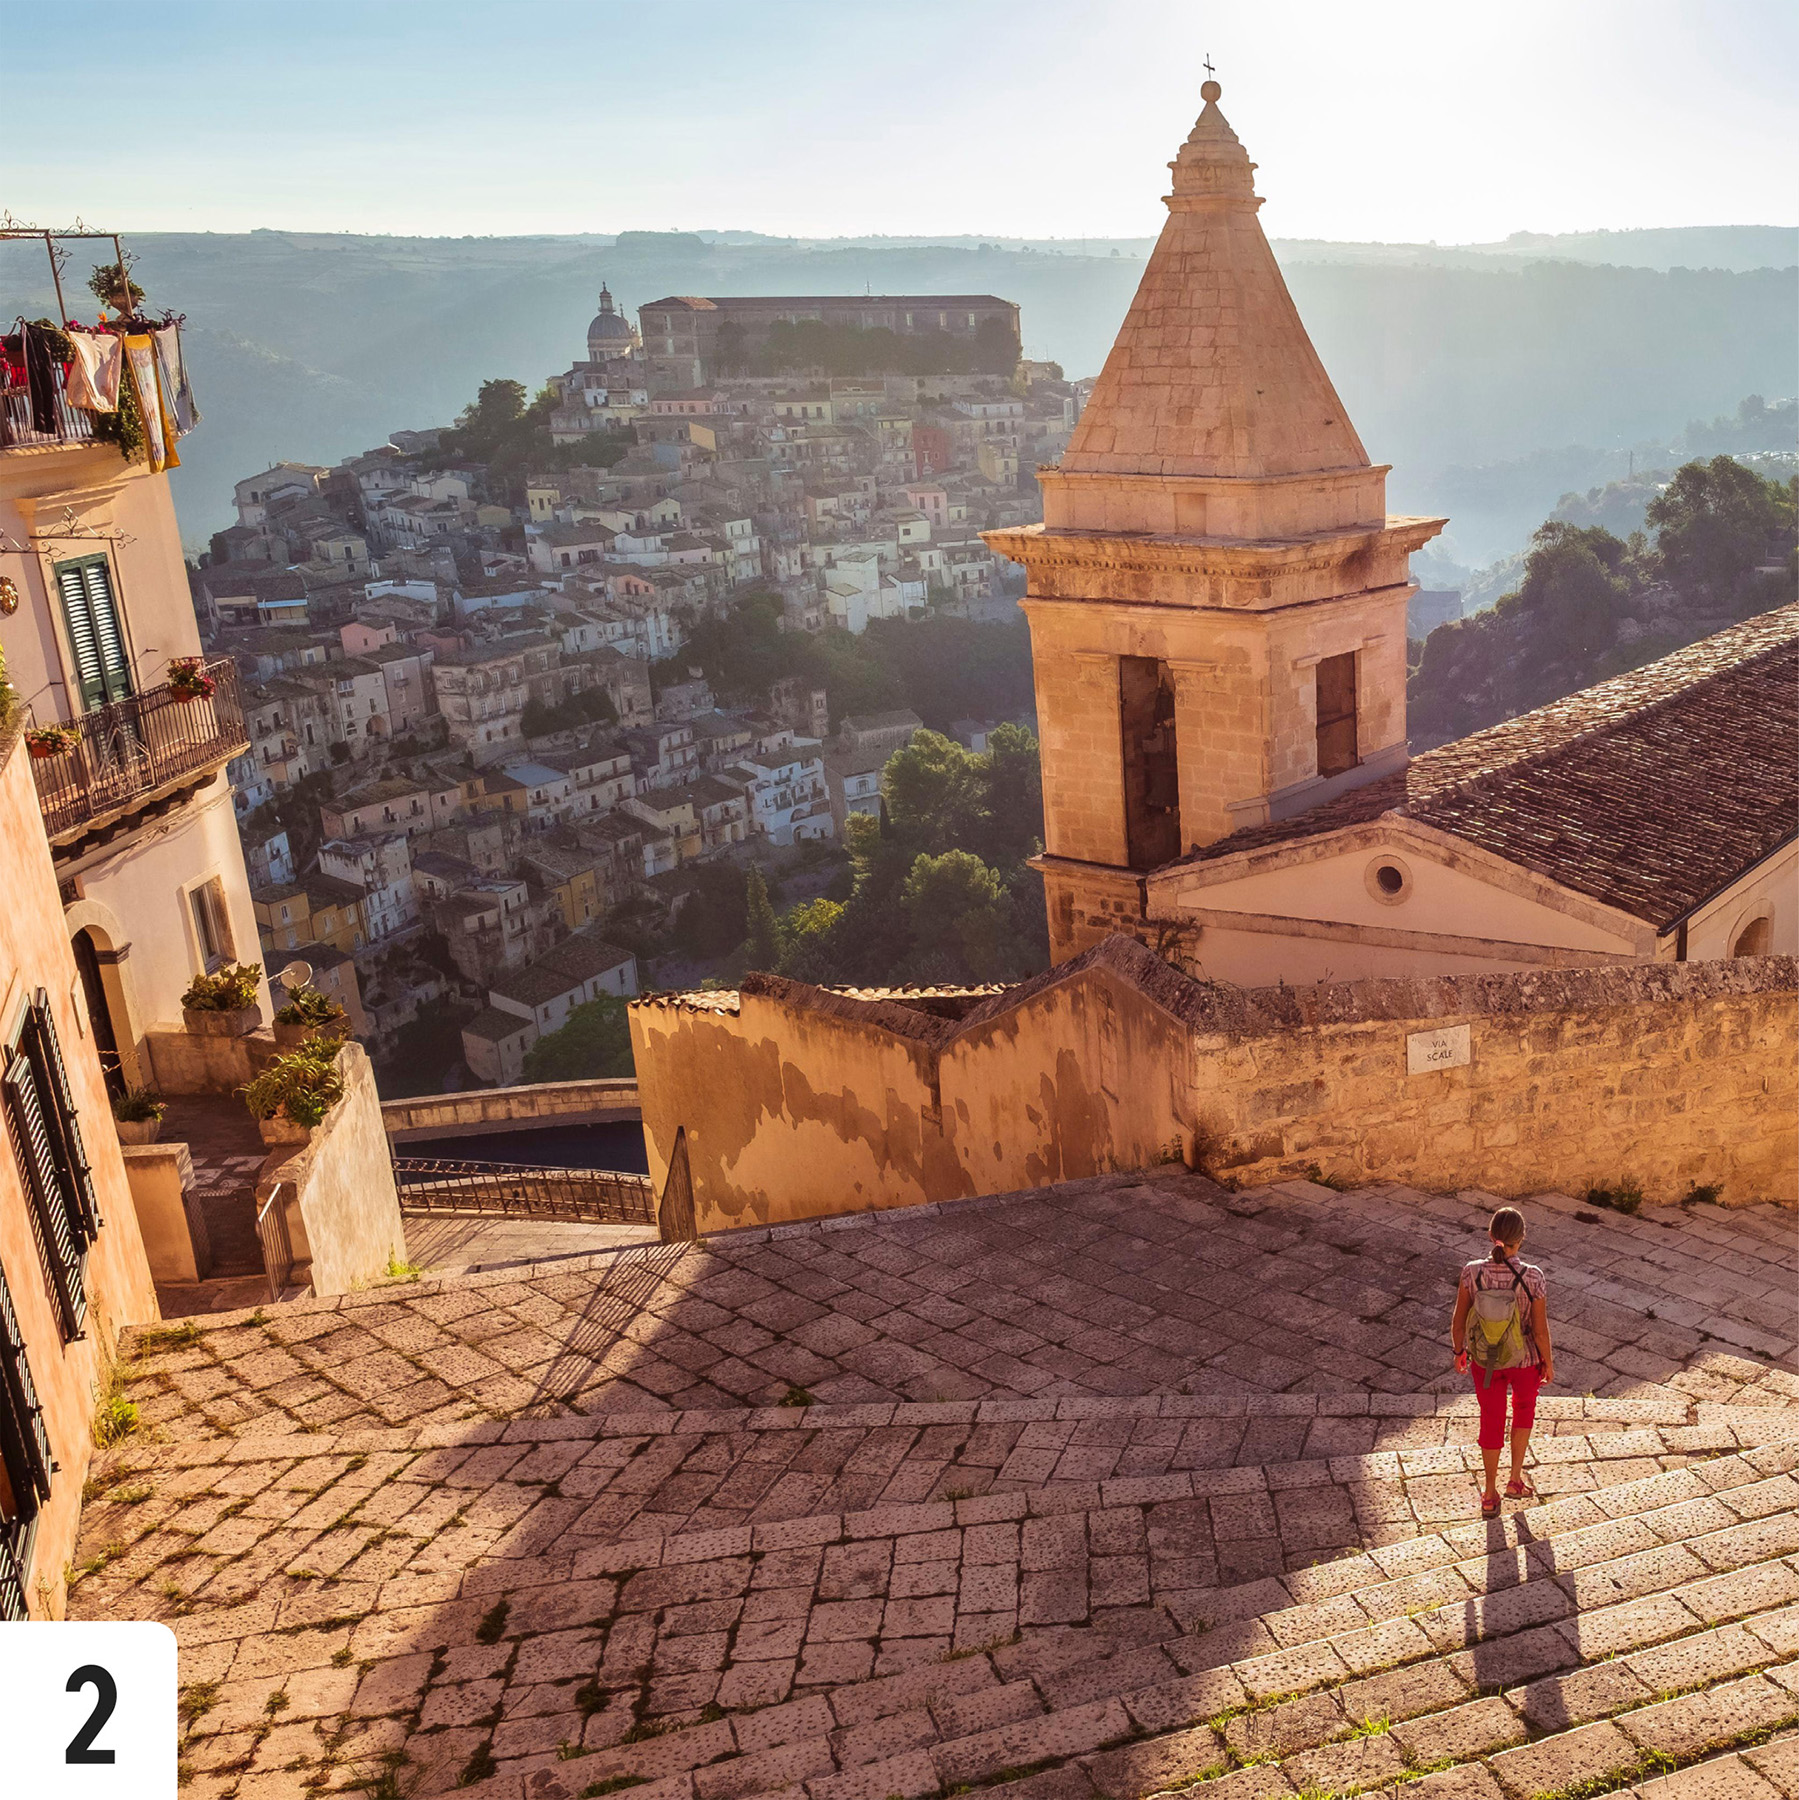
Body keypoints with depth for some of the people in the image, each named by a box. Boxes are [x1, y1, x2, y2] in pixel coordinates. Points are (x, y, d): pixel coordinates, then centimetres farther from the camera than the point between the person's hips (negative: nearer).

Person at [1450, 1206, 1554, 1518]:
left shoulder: (1471, 1273, -25)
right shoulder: (1533, 1278, -30)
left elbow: (1459, 1322, -12)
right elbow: (1541, 1331, -19)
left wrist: (1459, 1352, 7)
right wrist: (1548, 1363, 0)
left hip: (1484, 1360, 1)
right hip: (1525, 1359, -1)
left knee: (1492, 1420, 24)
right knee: (1524, 1407, 32)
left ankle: (1490, 1496, 37)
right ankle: (1516, 1480, 39)